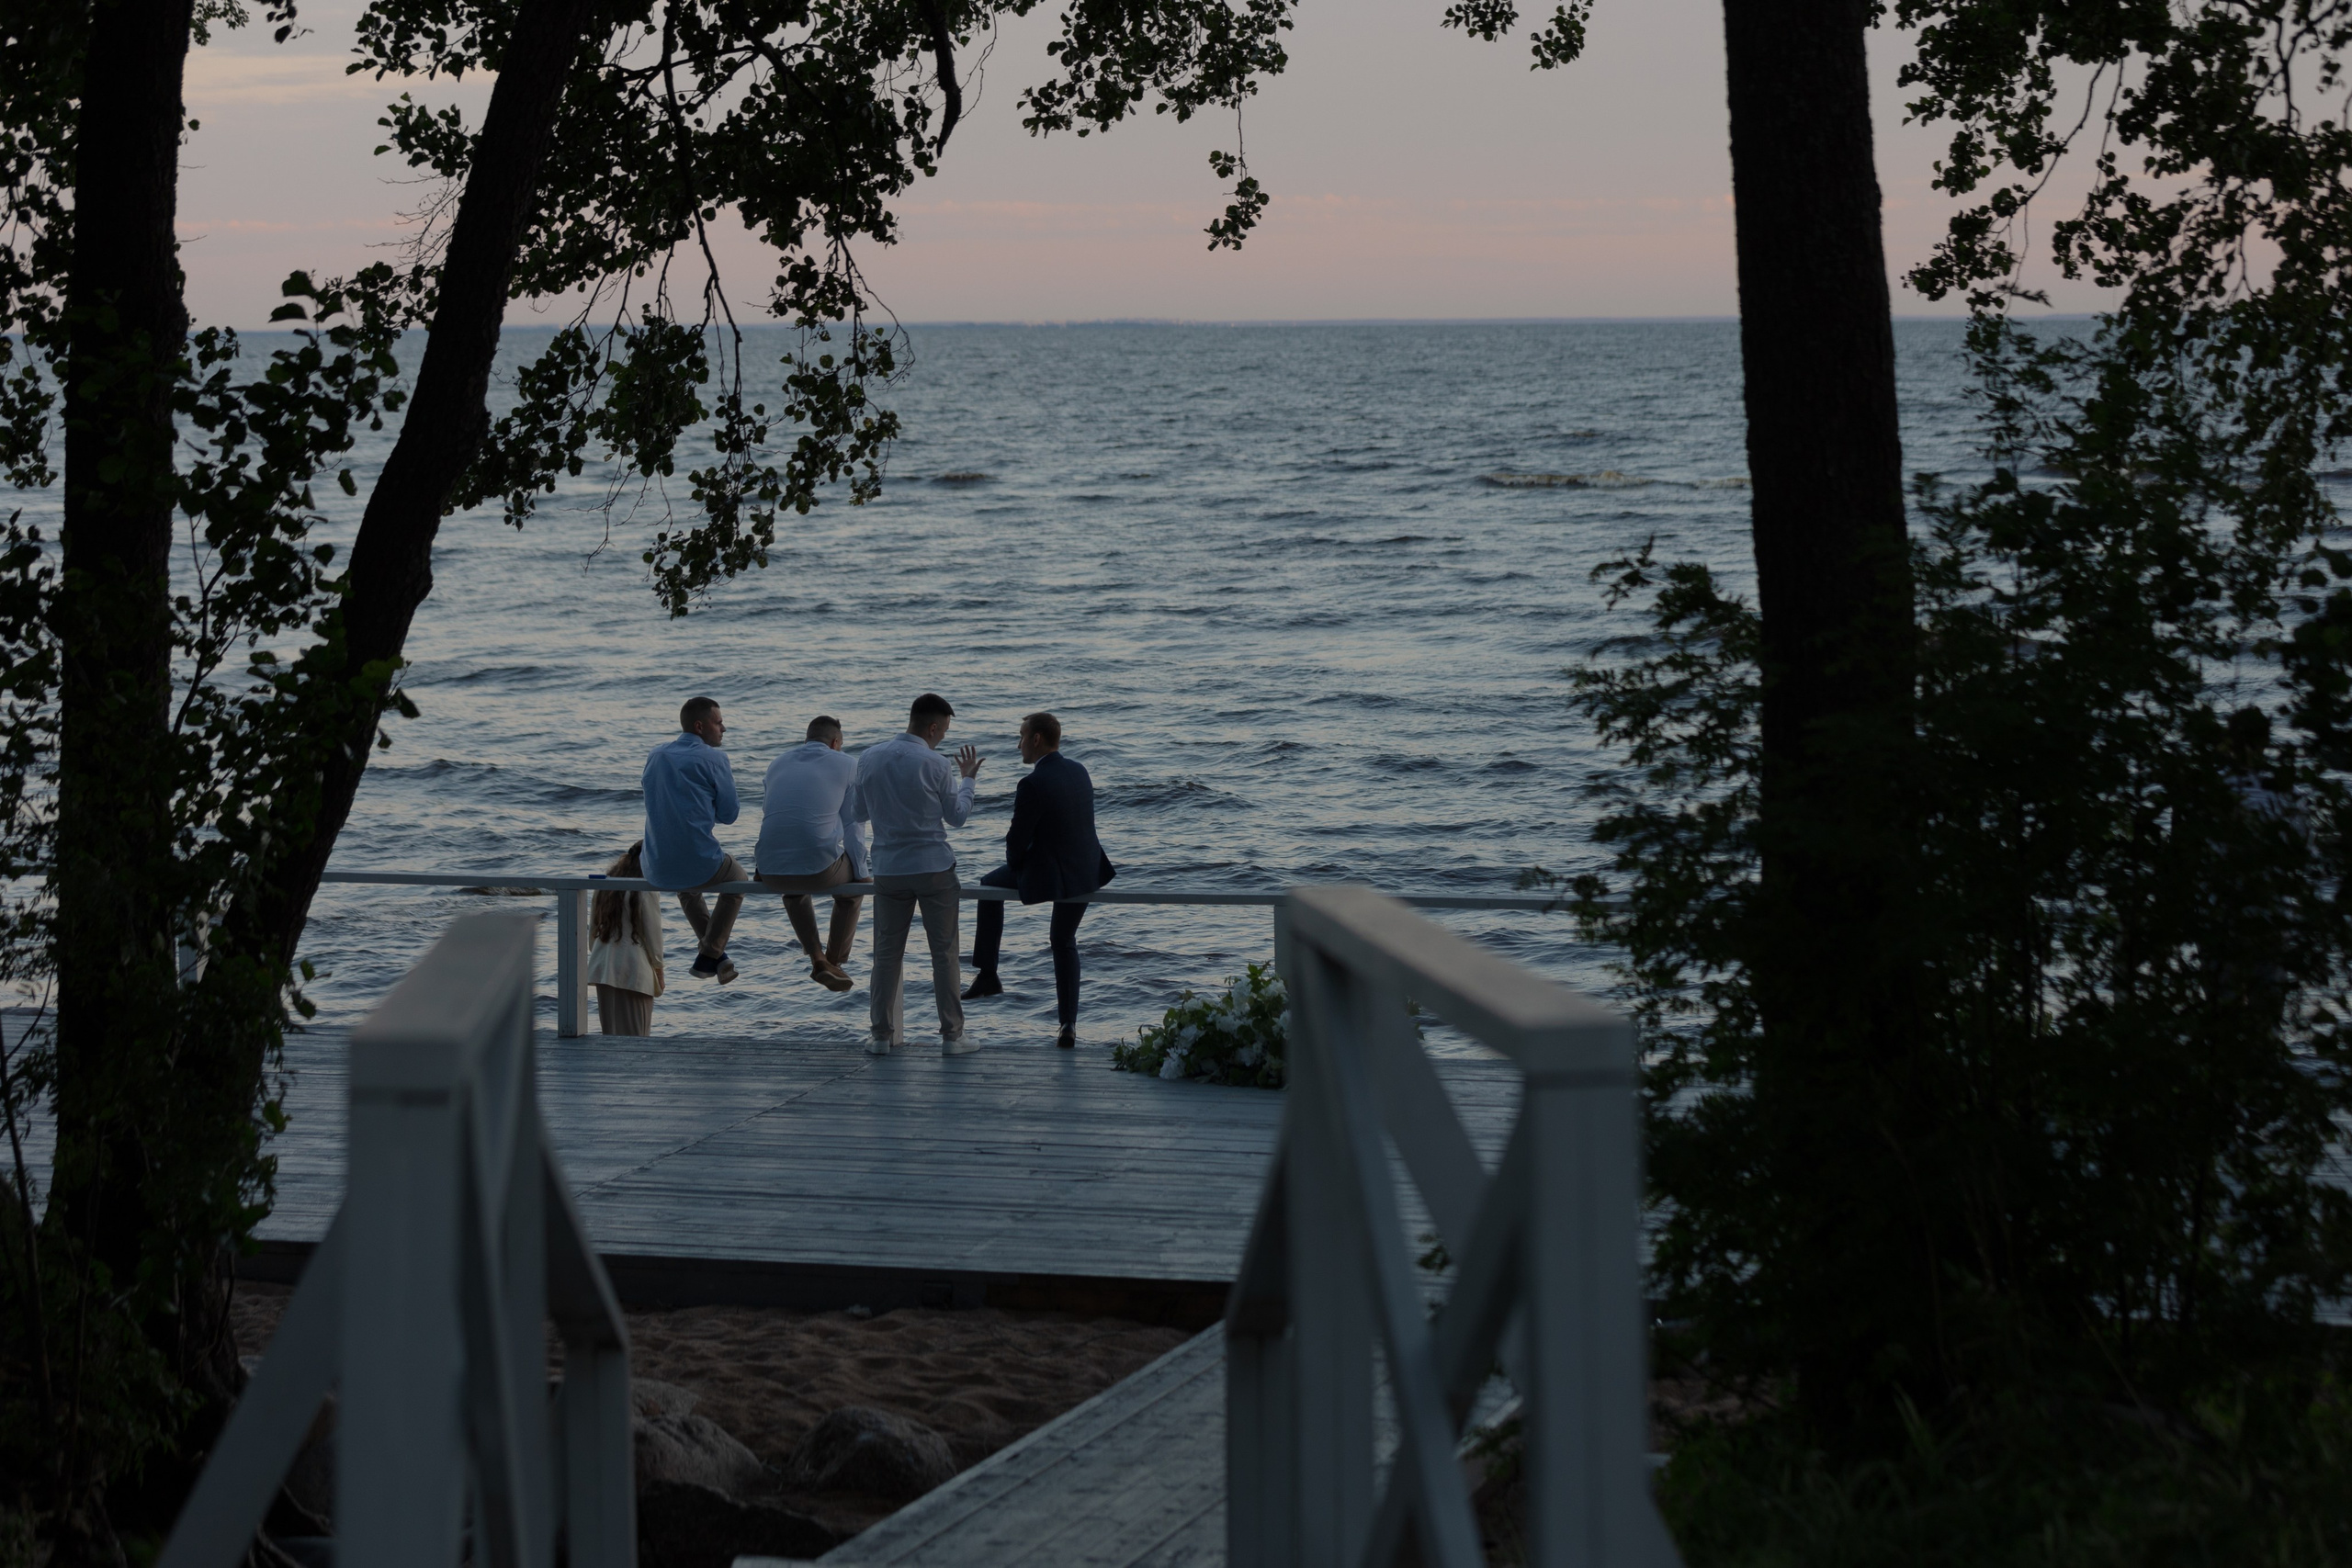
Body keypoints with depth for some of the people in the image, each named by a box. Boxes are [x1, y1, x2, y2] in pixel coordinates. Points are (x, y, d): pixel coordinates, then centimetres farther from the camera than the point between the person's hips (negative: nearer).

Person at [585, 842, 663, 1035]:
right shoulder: (647, 890, -9)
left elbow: (593, 931, 14)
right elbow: (653, 933, -6)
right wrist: (658, 969, 5)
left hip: (604, 968, 6)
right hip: (634, 970, -6)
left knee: (610, 1033, 11)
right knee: (636, 1040, -1)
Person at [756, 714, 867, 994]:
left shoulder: (778, 764, 20)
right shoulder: (847, 766, 7)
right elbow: (852, 826, 8)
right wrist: (861, 873, 21)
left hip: (771, 871, 4)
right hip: (819, 868, -4)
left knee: (793, 887, 41)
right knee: (854, 884, 31)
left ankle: (817, 959, 36)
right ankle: (834, 962, 30)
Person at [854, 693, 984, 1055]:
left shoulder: (870, 759, 1)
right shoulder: (935, 764, -10)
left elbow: (860, 813, 11)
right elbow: (957, 816, 2)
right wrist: (967, 778, 17)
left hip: (889, 871, 3)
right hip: (934, 868, -3)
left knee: (887, 953, 10)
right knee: (944, 953, 4)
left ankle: (883, 1035, 11)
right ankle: (951, 1035, 6)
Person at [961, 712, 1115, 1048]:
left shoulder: (1033, 785, -20)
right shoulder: (1079, 773, 3)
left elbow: (1018, 838, -15)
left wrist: (1014, 865, 7)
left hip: (1048, 875, -6)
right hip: (1087, 874, 6)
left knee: (990, 885, 22)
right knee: (1065, 942, 24)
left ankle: (988, 975, 26)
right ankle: (1068, 1024, 21)